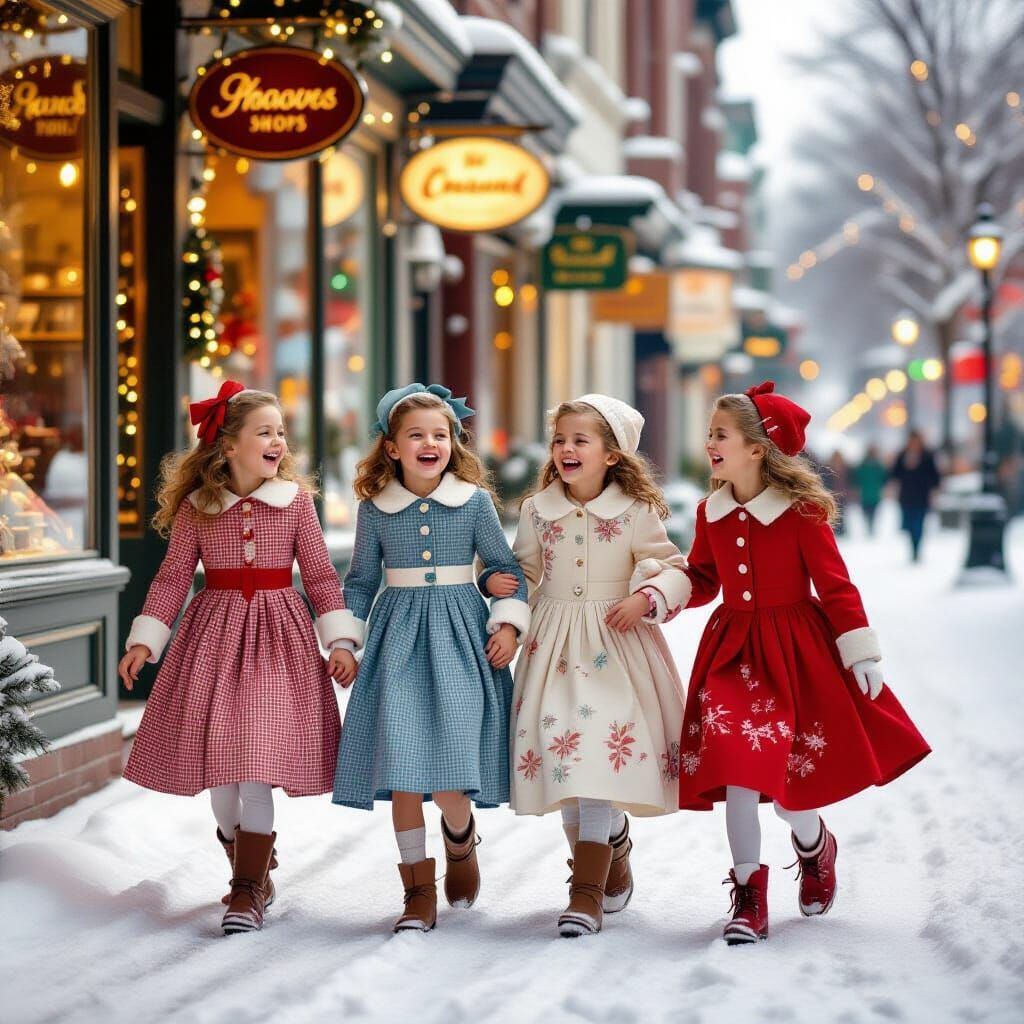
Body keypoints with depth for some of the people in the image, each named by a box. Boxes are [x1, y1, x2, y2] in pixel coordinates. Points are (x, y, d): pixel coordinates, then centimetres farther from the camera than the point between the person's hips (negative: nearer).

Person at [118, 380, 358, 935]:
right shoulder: (197, 505, 1)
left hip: (277, 635, -2)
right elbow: (173, 576, 3)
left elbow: (320, 575, 1)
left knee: (260, 755, -10)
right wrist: (144, 640, -4)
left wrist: (340, 642, -5)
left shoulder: (295, 499, 0)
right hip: (214, 631, 2)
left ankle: (247, 890, -5)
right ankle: (254, 865, 25)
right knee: (217, 761, 4)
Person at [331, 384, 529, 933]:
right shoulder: (374, 509, 4)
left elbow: (506, 566, 8)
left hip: (459, 637, -1)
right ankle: (418, 892, 10)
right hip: (397, 638, 1)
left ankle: (461, 843, 23)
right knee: (401, 771, -2)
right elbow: (360, 580, 13)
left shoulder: (474, 501, 1)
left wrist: (508, 624, -1)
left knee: (449, 772, -11)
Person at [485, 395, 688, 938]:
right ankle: (613, 856, 29)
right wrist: (495, 580, -3)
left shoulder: (635, 513, -4)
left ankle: (588, 891, -12)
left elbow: (674, 570, 0)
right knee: (560, 748, 2)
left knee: (600, 749, -14)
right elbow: (525, 569, 17)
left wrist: (646, 598, -17)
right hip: (555, 643, 4)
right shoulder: (537, 511, 4)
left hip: (615, 645, -4)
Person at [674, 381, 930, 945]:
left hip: (794, 653, -3)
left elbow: (835, 586, -8)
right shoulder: (712, 512, 4)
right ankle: (749, 896, 3)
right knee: (735, 768, -8)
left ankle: (815, 846, 33)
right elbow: (699, 581, 14)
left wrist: (860, 654, -8)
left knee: (785, 773, -3)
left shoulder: (801, 511, -10)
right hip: (732, 653, 4)